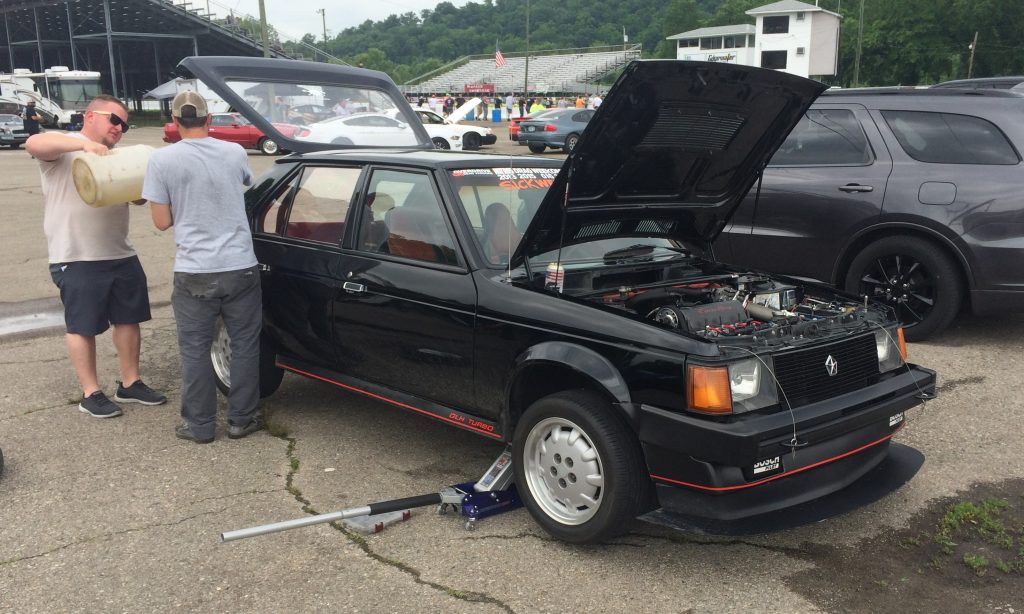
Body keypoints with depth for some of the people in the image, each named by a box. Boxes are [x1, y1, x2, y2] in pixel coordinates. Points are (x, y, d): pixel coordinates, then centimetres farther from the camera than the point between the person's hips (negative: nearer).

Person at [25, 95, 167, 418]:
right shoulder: (64, 149, -4)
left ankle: (130, 384, 25)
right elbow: (33, 144, -25)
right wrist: (84, 143, -35)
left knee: (129, 319, 12)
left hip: (121, 255, 7)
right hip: (77, 260, -7)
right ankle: (91, 393, 13)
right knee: (83, 327, 3)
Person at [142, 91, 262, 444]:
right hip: (240, 267, 2)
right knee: (244, 345, 13)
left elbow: (162, 221, -3)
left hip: (194, 272, -2)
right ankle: (241, 419, 20)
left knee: (195, 350, 10)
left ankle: (199, 425, 17)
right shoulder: (235, 153, 1)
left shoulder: (161, 160, -6)